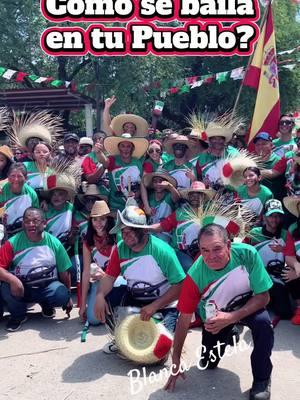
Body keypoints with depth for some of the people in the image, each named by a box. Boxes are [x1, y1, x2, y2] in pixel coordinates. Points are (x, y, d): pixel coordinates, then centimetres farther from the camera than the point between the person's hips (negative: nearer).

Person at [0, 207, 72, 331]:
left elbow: (64, 272, 3)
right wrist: (12, 279, -37)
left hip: (48, 286, 1)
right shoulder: (13, 243, -11)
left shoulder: (54, 243, -6)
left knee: (62, 295, -30)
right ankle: (18, 314, 2)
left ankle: (46, 304, 10)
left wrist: (68, 296, 10)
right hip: (22, 286, 0)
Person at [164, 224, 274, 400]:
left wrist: (232, 317, -35)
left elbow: (263, 296, -23)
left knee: (263, 322, -32)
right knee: (208, 364, 5)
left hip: (248, 305, -1)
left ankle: (262, 379, -7)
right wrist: (176, 360, -16)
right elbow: (184, 318, -20)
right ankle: (227, 335, 35)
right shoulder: (195, 275, -30)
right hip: (214, 316, 1)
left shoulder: (247, 254, -33)